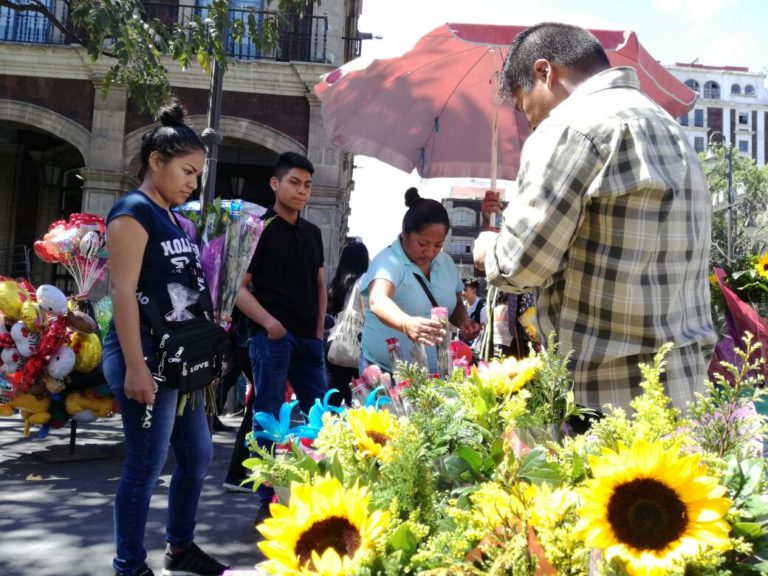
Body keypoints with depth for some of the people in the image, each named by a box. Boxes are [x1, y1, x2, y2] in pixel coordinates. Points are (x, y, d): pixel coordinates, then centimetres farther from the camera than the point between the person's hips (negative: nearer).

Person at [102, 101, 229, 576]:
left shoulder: (174, 220, 16)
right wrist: (135, 366, -22)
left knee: (198, 455, 16)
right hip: (148, 357, -9)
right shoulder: (133, 211, -10)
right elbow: (123, 290, -18)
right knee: (146, 466, 0)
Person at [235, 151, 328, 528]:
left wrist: (319, 329, 9)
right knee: (269, 419, 1)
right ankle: (267, 503, 12)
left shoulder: (312, 233, 14)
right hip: (272, 337, -6)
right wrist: (268, 321, -19)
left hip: (308, 338, 6)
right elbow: (239, 288, -7)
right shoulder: (259, 229, -4)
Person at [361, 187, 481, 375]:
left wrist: (463, 321, -4)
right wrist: (407, 324, -54)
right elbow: (378, 302, -35)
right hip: (387, 373, -5)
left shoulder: (446, 263, 4)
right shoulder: (389, 261, -16)